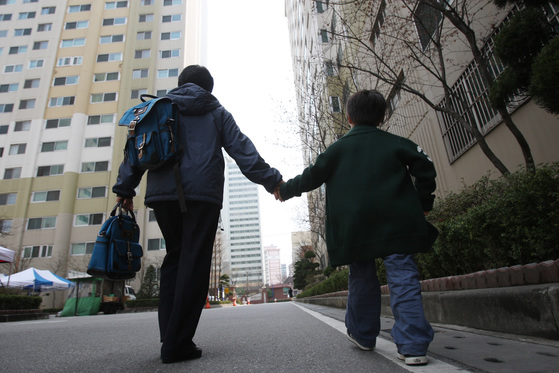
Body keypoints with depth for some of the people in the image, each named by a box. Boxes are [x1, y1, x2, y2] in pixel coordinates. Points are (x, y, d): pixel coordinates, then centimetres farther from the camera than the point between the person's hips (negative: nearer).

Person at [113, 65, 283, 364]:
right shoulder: (216, 113, 14)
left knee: (174, 258, 13)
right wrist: (272, 181, 2)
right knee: (193, 264, -3)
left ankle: (169, 338, 11)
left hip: (162, 194, 4)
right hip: (202, 194, -4)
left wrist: (124, 188, 12)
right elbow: (242, 149, 4)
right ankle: (177, 344, -3)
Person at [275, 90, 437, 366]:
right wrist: (423, 203, 14)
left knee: (362, 277, 13)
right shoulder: (396, 143, 11)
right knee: (403, 277, 1)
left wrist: (284, 190, 22)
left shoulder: (338, 148, 8)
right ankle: (413, 346, -2)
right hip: (397, 222, 0)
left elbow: (312, 177, 8)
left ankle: (363, 334, 27)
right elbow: (424, 168, 4)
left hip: (354, 226, 0)